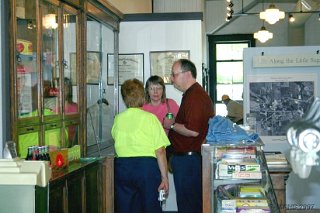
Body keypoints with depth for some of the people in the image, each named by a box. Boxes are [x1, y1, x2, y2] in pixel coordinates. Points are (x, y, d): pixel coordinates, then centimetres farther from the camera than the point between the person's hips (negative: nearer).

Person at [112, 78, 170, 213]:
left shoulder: (118, 119, 4)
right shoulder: (150, 118, -5)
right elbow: (160, 151, -8)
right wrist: (164, 177, -4)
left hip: (122, 166, 3)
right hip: (146, 165, -3)